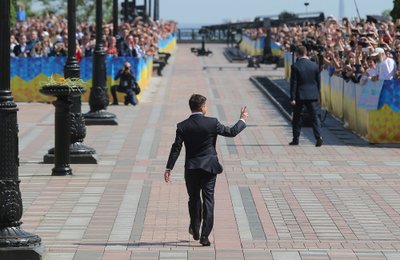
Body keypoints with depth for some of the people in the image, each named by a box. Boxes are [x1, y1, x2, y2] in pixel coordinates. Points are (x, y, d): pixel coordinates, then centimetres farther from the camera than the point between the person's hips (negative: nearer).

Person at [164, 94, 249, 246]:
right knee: (208, 200, 1)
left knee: (194, 198, 20)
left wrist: (169, 168, -4)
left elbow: (176, 148, -7)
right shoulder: (212, 123, -9)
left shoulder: (183, 126, -5)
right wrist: (242, 120, 16)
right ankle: (204, 235, -5)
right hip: (209, 167, -2)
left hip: (191, 169, 2)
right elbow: (231, 132, 0)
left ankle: (195, 229, 29)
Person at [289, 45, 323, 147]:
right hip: (312, 95, 2)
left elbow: (293, 83, -11)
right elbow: (318, 81, 7)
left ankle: (295, 139, 13)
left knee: (296, 118, 10)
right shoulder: (314, 65, 1)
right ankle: (318, 137, -10)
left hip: (299, 95, -2)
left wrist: (292, 98, -9)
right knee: (315, 117, 3)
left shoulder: (295, 66, -11)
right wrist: (317, 94, 17)